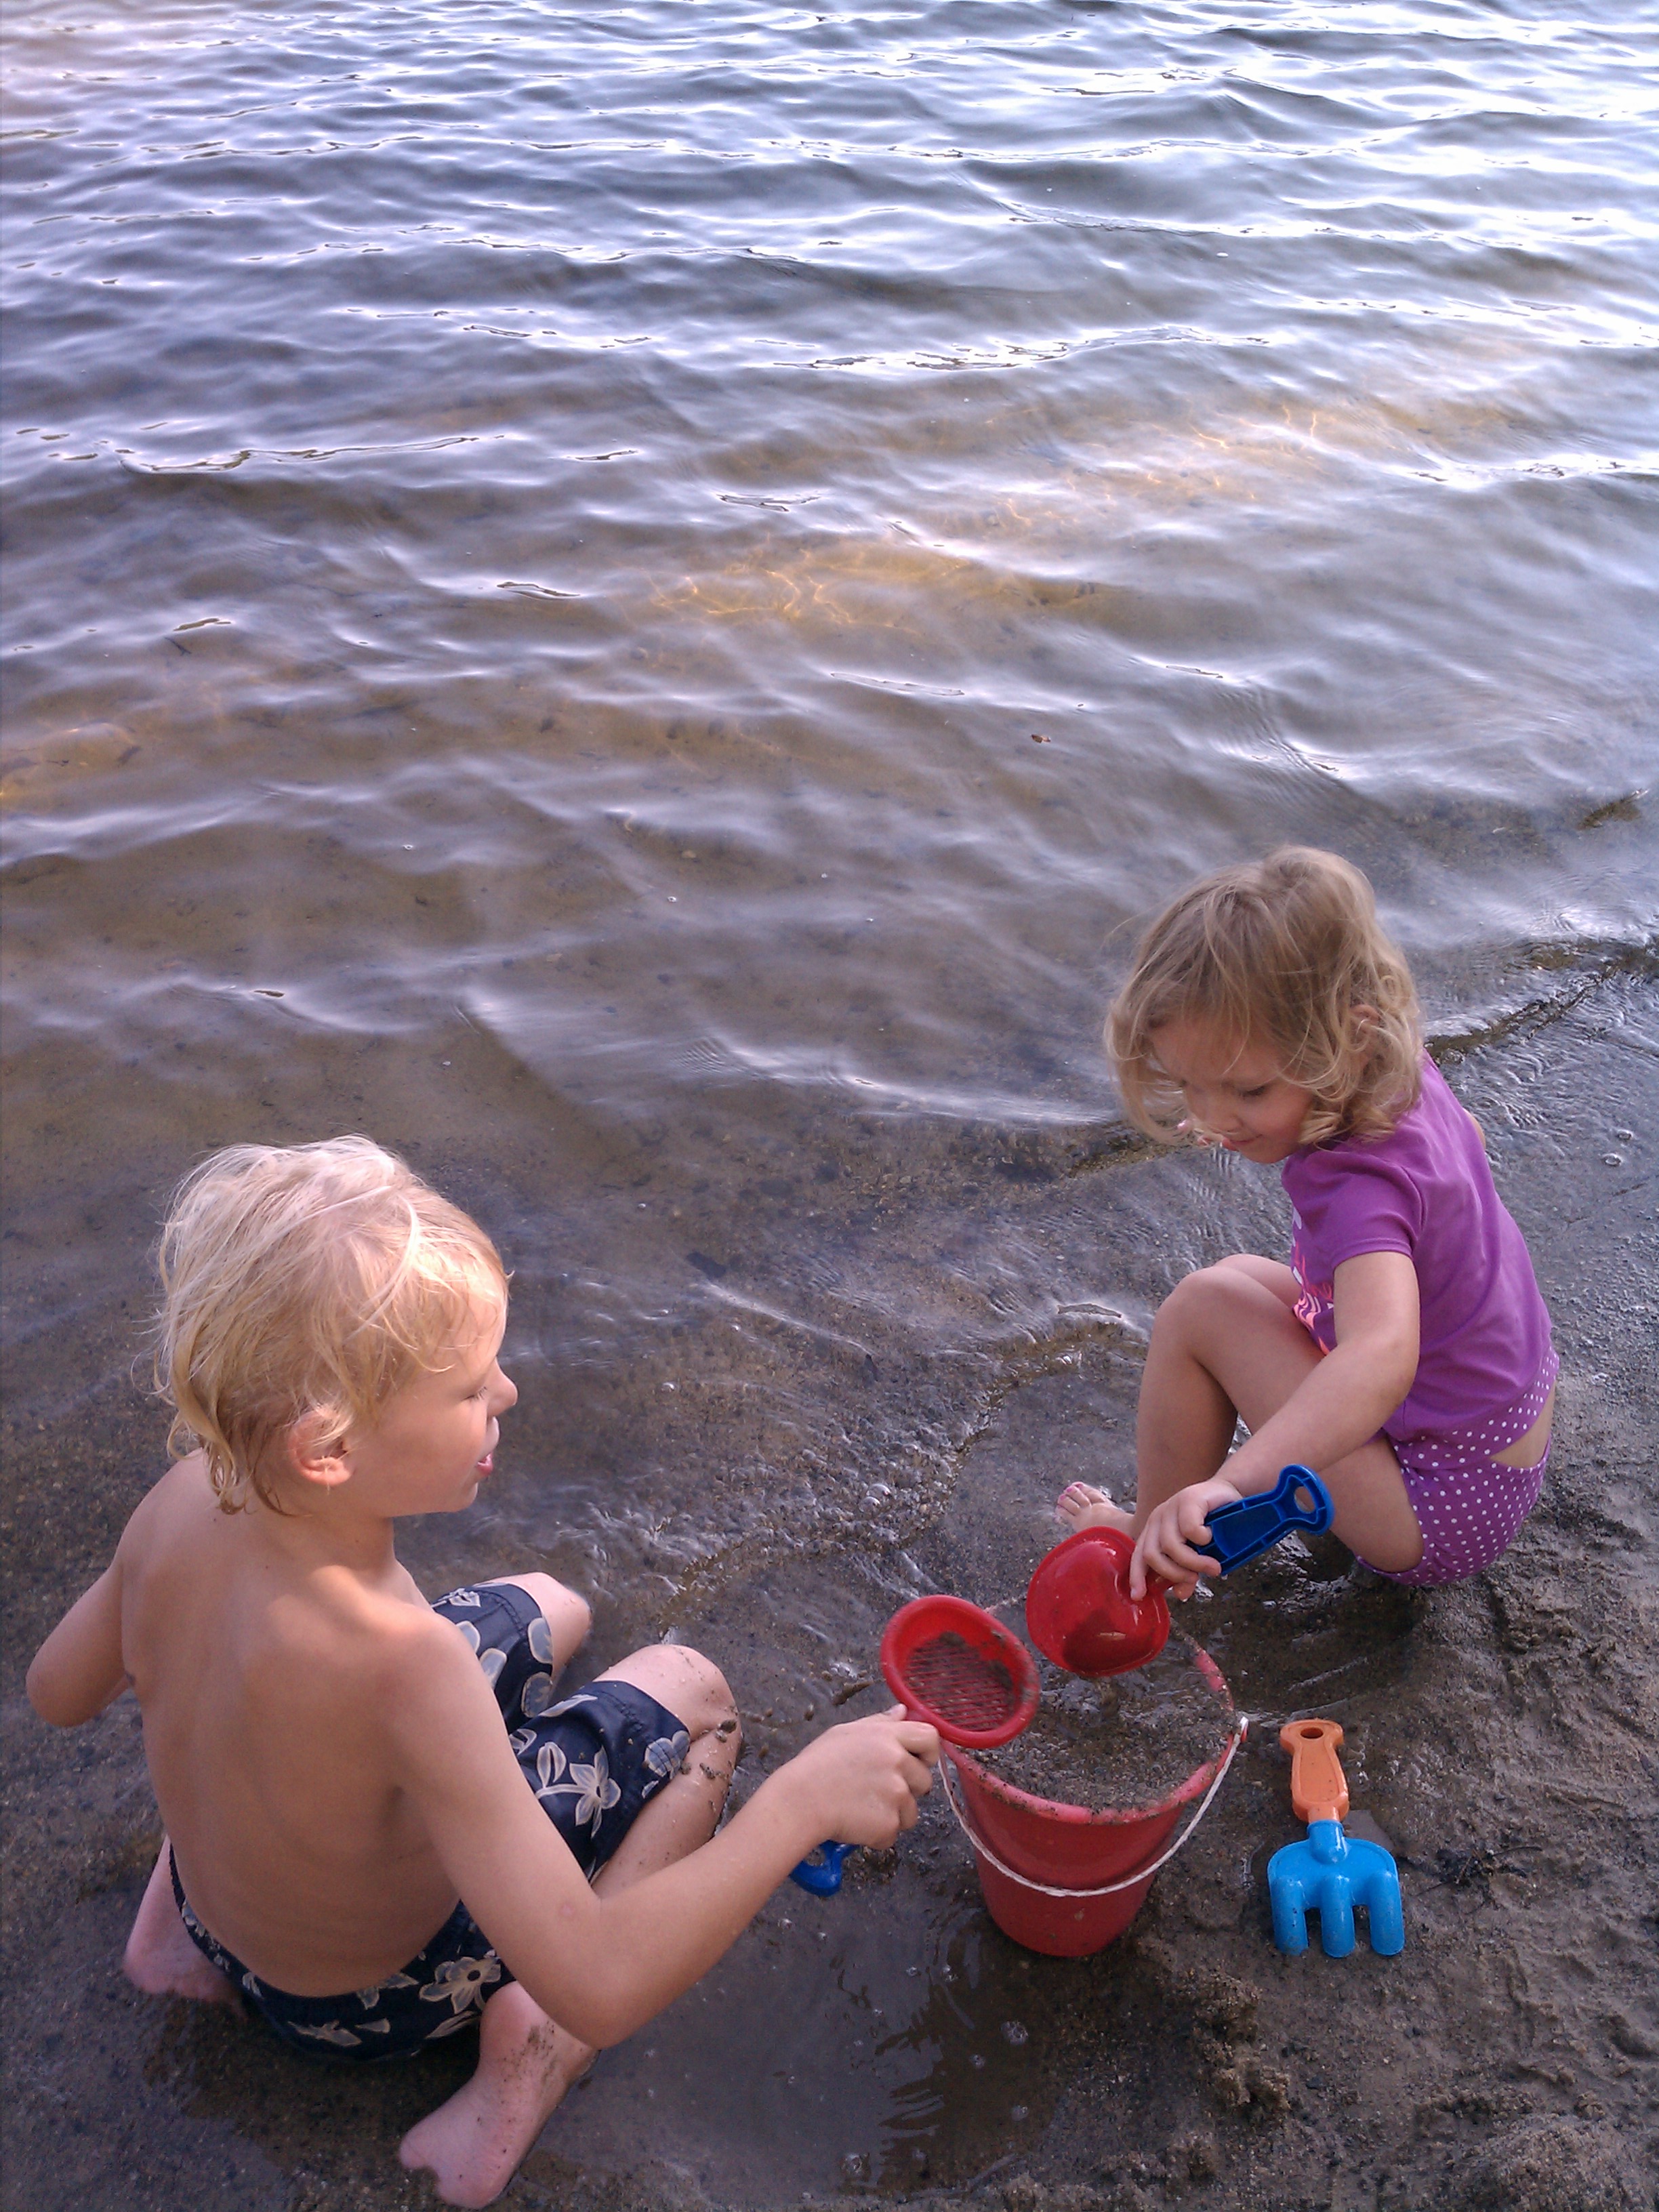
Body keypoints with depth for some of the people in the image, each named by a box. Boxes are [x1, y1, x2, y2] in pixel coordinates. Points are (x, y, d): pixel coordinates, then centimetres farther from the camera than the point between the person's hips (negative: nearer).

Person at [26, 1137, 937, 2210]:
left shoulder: (183, 1501, -23)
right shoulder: (404, 1667, -42)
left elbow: (58, 1692, -2)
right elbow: (597, 1989, -41)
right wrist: (803, 1795, -36)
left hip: (215, 1899, 6)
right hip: (374, 1995, -5)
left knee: (547, 1610, 22)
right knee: (689, 1690, 2)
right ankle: (536, 2050, -1)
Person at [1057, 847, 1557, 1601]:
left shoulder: (1358, 1189, -34)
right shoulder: (1402, 1074, -7)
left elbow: (1381, 1360, -54)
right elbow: (1466, 1137, 20)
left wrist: (1231, 1482, -66)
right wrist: (1277, 1125, 21)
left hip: (1440, 1518, -10)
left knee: (1204, 1308, -16)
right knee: (1240, 1277, 17)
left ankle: (1151, 1533, 4)